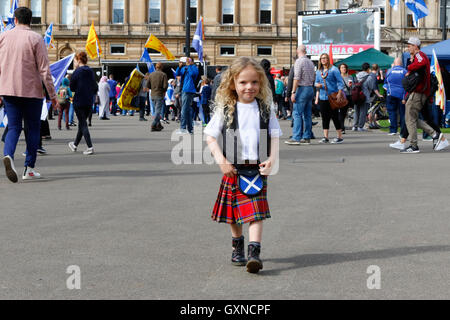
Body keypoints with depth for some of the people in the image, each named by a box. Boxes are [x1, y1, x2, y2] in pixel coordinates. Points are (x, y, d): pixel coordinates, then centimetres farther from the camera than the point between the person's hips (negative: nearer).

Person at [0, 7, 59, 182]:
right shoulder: (35, 38, -6)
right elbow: (44, 69, -9)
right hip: (31, 91, -3)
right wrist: (52, 95, -4)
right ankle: (29, 169, 11)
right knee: (33, 128, 10)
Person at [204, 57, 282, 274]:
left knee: (256, 211, -11)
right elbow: (211, 137, 0)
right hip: (233, 169, 1)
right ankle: (237, 245, 35)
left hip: (258, 168, 0)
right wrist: (221, 160, -12)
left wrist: (272, 160, -10)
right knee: (233, 214, 12)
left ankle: (254, 253, -13)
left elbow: (275, 136, 5)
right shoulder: (226, 110, 0)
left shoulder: (265, 109, 4)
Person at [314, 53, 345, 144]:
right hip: (322, 97, 6)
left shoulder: (333, 69, -4)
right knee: (325, 117, 5)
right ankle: (325, 137, 8)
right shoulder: (318, 71, 13)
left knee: (334, 117, -4)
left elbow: (340, 82, -6)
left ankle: (340, 137, 3)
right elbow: (316, 82, 21)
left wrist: (339, 94, -15)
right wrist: (317, 85, -4)